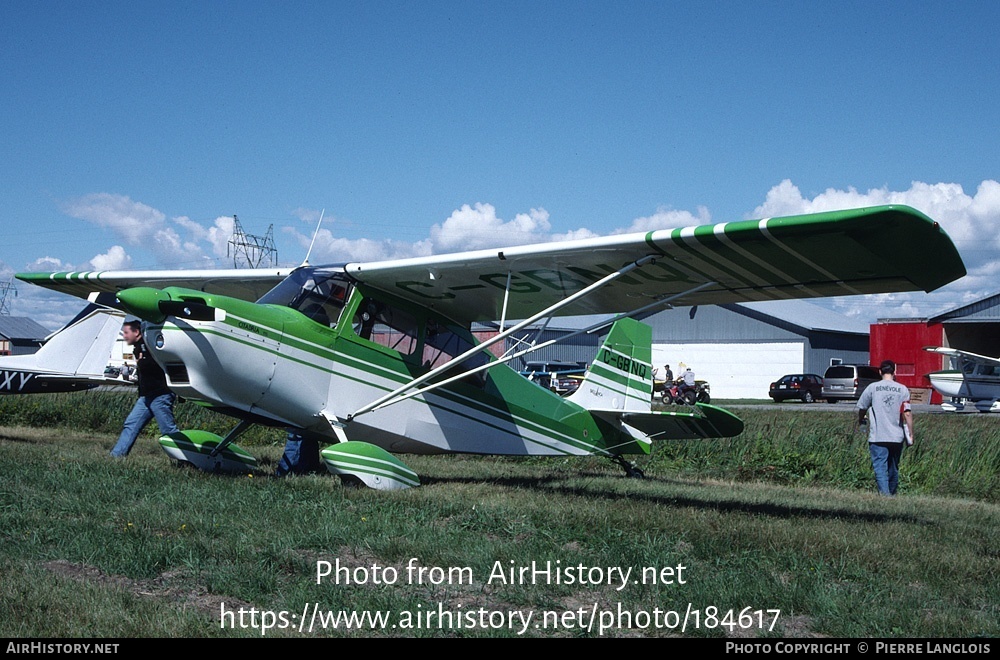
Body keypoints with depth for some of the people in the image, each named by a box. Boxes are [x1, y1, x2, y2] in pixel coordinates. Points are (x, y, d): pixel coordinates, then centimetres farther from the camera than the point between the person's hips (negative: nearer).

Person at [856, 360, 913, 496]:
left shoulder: (872, 388, -1)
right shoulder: (902, 389, 1)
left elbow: (862, 408, 9)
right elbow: (907, 413, -5)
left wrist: (860, 421, 31)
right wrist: (910, 434, 1)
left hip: (877, 436, -2)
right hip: (897, 437, 2)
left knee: (880, 468, -6)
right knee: (893, 469, 16)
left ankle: (885, 495, -21)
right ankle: (892, 494, 26)